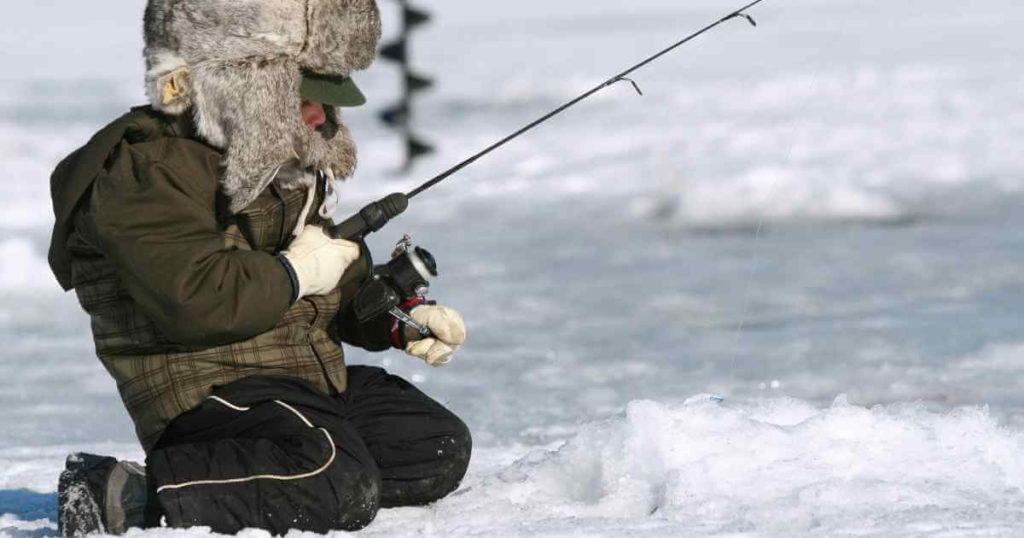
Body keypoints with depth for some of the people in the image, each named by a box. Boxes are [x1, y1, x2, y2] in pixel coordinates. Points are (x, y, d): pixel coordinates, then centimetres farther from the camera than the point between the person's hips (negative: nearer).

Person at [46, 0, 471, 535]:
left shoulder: (289, 170, 19)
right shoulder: (146, 170, -14)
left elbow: (347, 284, 30)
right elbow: (191, 298, -27)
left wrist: (402, 317, 9)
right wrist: (294, 274, -14)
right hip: (206, 391, -10)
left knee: (440, 449, 5)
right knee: (341, 488, -31)